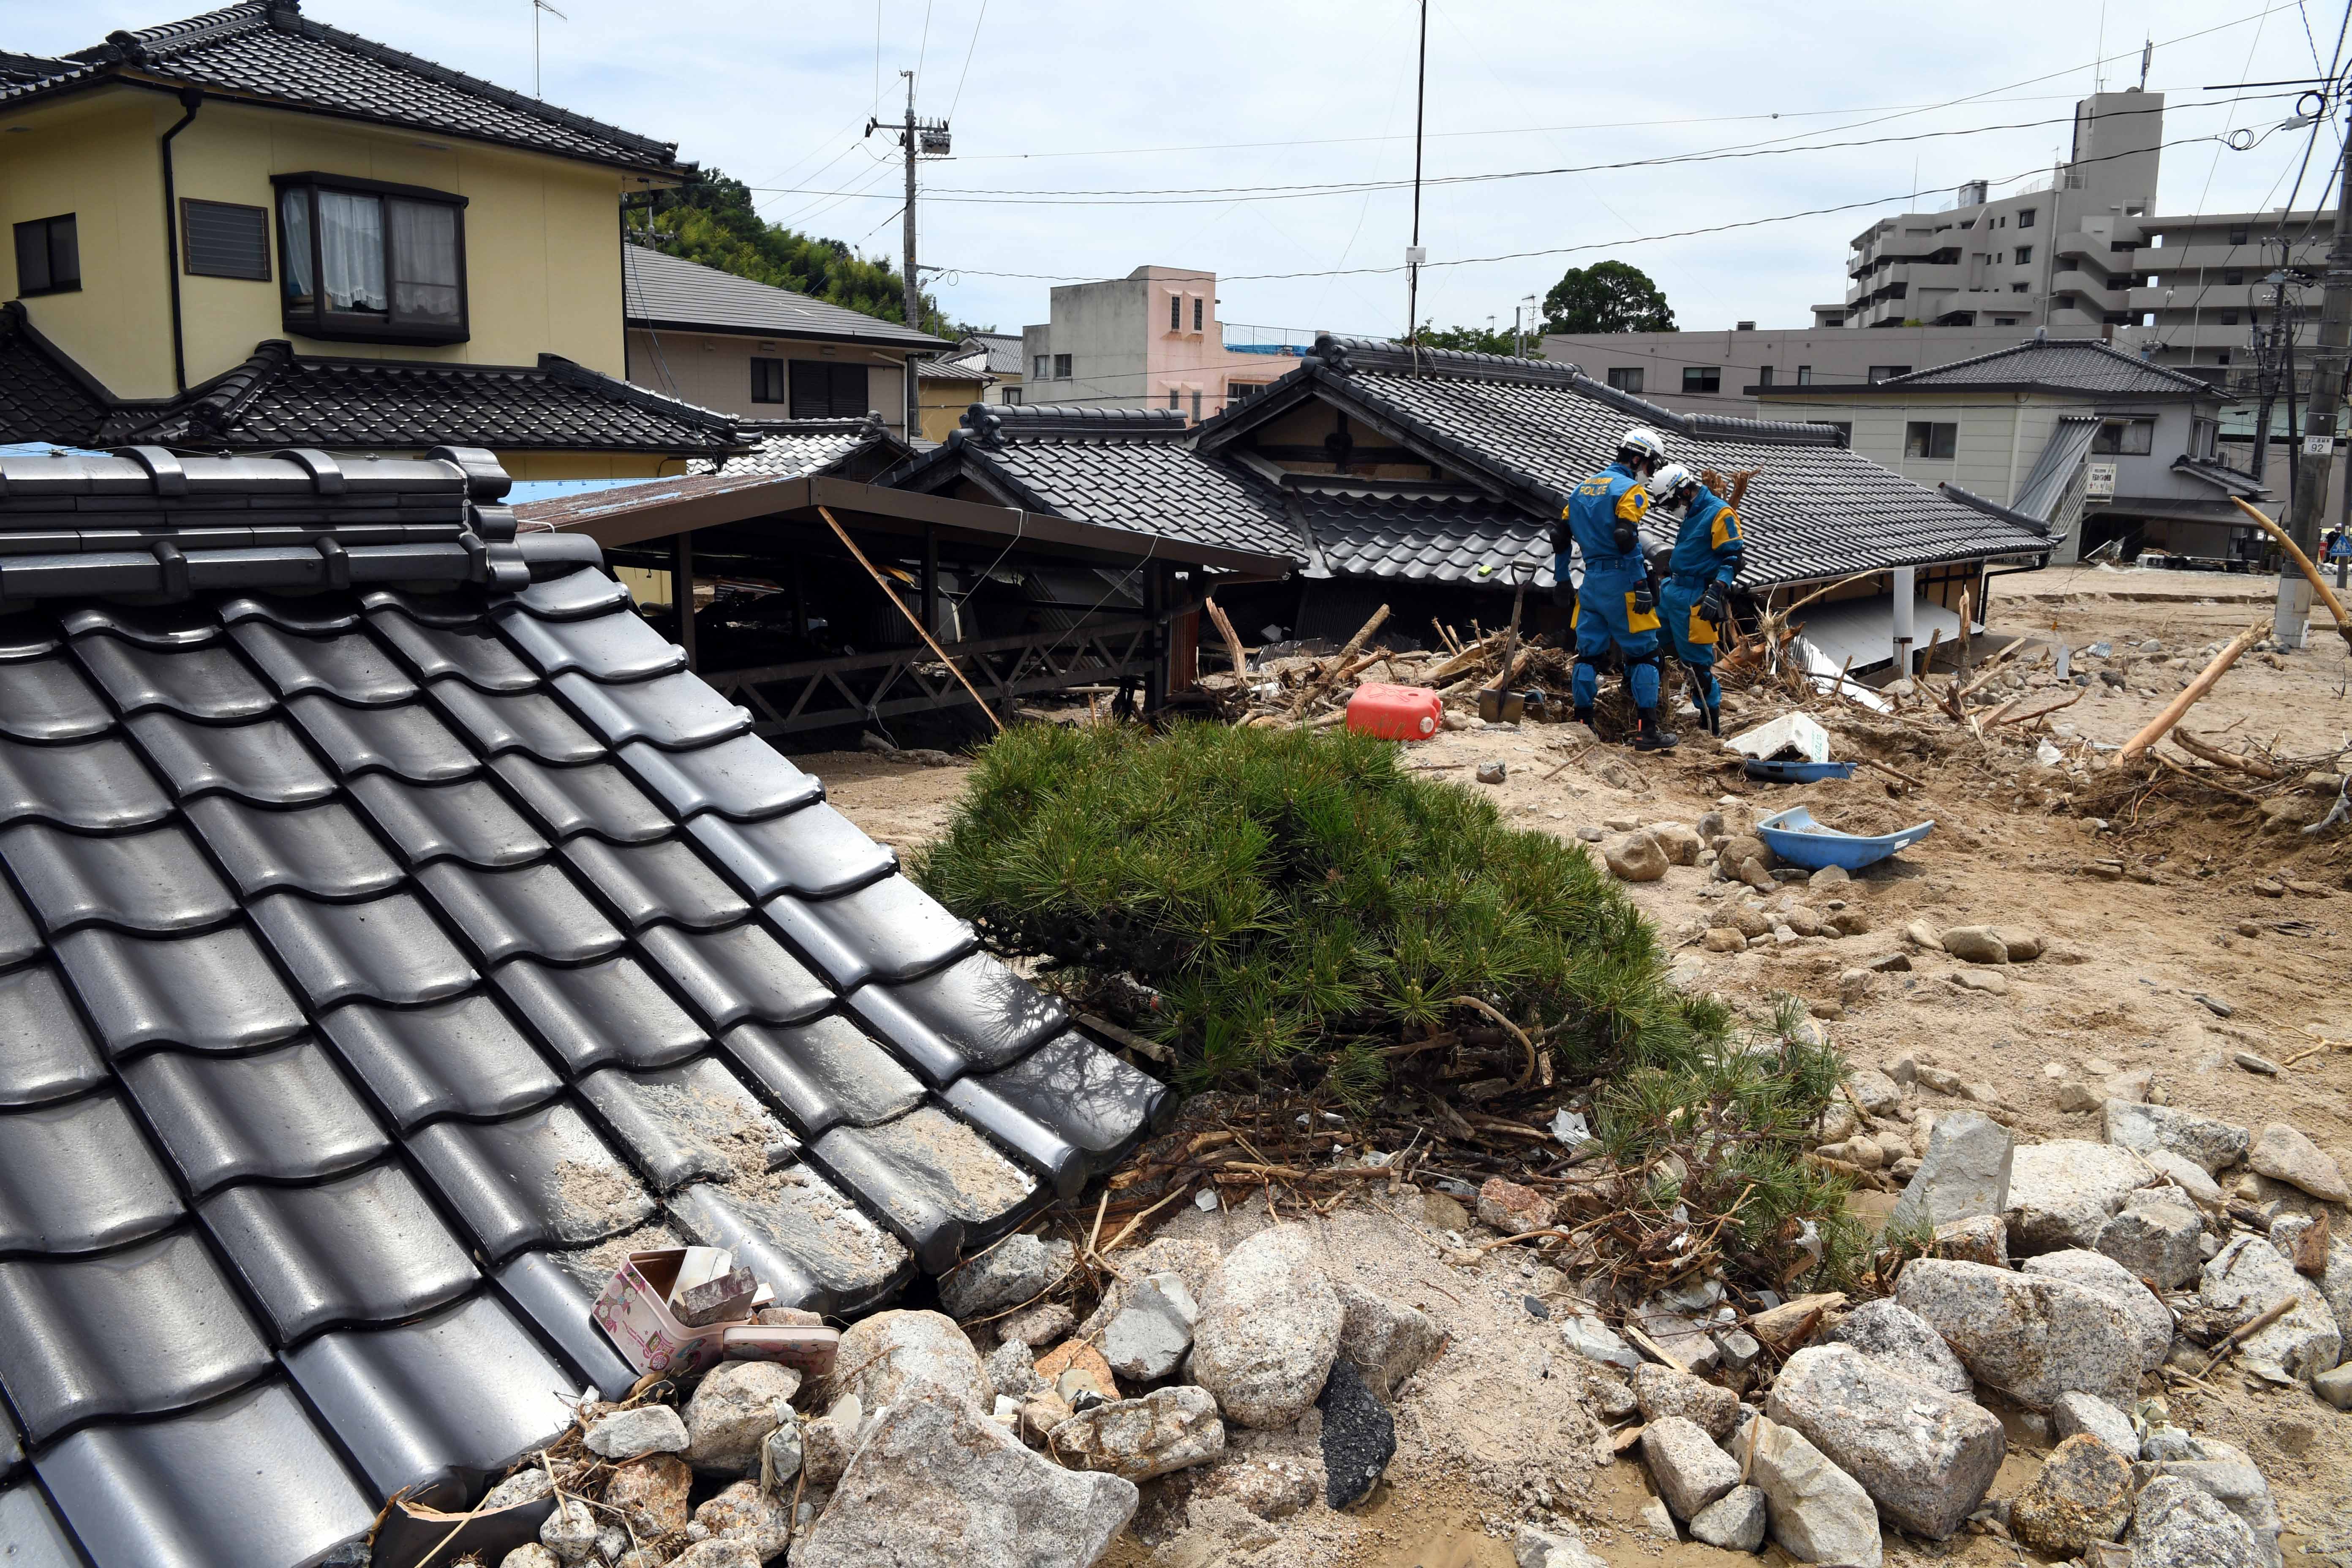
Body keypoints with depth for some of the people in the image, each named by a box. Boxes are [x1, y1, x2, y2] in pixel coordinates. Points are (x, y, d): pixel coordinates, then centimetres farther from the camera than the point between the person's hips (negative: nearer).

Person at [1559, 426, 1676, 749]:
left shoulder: (1583, 488, 15)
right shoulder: (1631, 490, -8)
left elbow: (1560, 537, 16)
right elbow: (1626, 540, -20)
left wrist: (1563, 582, 22)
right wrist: (1643, 587, -14)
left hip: (1591, 580, 7)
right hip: (1621, 582, -7)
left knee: (1588, 653, 11)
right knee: (1644, 655, -1)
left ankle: (1581, 724, 12)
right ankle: (1648, 731, -3)